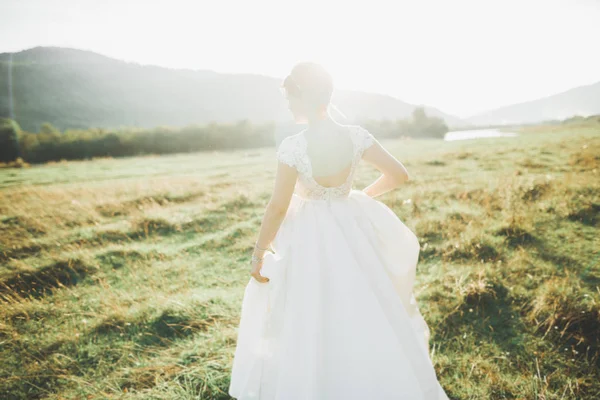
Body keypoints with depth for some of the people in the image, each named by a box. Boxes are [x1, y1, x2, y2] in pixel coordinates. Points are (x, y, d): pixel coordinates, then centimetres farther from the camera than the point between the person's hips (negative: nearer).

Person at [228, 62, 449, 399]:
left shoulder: (293, 147, -22)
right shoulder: (356, 137, -11)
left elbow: (278, 208, -16)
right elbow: (399, 174, -3)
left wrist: (258, 253, -4)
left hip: (310, 240, -4)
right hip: (352, 230, 4)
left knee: (310, 320, 16)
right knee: (363, 312, 23)